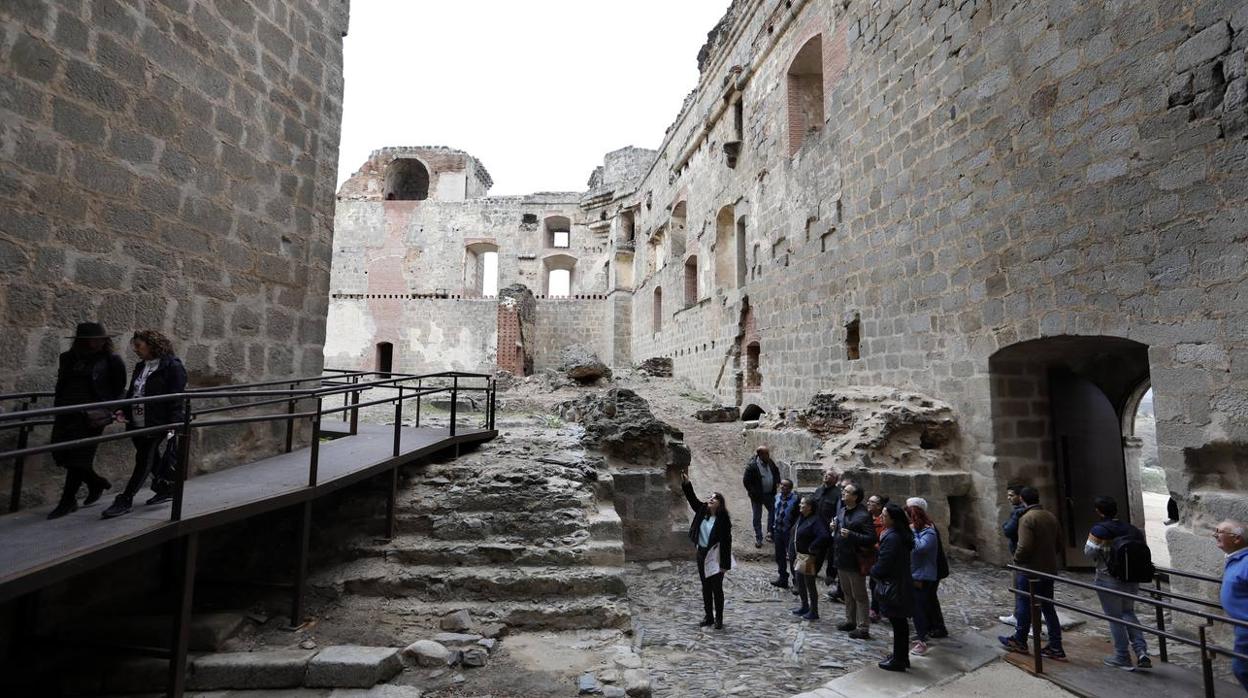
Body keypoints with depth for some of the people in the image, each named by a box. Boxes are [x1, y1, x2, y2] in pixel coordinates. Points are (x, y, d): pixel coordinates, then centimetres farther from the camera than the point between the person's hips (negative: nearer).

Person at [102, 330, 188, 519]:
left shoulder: (172, 366, -10)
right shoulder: (140, 367, 15)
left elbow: (176, 399, -14)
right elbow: (132, 392, 20)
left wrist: (173, 424, -19)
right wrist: (124, 410, 2)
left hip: (158, 426, -8)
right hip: (138, 425, 8)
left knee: (144, 463, -3)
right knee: (156, 461, 16)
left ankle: (125, 500, 3)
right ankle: (166, 489, 30)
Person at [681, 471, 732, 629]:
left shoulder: (723, 519, -17)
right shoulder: (702, 511, -2)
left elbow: (726, 542, -17)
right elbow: (692, 499, -5)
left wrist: (725, 564, -18)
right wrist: (686, 484, -21)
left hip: (715, 557, -6)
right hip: (701, 553, 6)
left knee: (717, 588, 5)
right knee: (705, 588, 15)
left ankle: (719, 619, 20)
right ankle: (708, 616, 28)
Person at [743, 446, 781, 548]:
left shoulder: (770, 462, -2)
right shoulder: (752, 465, -22)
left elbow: (776, 471, 18)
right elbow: (746, 481, -18)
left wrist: (777, 481, 3)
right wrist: (753, 492, -20)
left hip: (769, 494, 6)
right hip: (757, 496, -6)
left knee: (773, 512, 16)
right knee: (757, 517, 6)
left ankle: (770, 532, 37)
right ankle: (758, 538, 19)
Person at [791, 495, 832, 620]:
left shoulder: (815, 521, -23)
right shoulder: (802, 519, 6)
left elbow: (824, 536, -36)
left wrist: (812, 548, -24)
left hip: (808, 558, -9)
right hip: (799, 556, 10)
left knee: (810, 585, 3)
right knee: (799, 582, 20)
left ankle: (814, 612, 17)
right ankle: (805, 606, 36)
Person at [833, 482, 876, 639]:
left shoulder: (863, 515, -19)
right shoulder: (842, 511, 7)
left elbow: (871, 538, -23)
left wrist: (851, 535, -30)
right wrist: (834, 529, 1)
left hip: (854, 561, -8)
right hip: (841, 559, 8)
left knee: (859, 596, 4)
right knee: (847, 593, 21)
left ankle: (863, 628, 14)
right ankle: (850, 621, 34)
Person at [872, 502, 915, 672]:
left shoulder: (891, 538, -25)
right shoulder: (902, 535, 4)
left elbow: (882, 566, -23)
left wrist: (872, 570, -4)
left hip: (892, 588, -9)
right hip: (901, 586, 9)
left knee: (897, 623, 3)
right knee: (901, 623, 19)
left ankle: (898, 661, 16)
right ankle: (902, 656, 32)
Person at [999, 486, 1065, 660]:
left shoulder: (1027, 518, -21)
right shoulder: (1051, 516, 5)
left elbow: (1024, 546, -25)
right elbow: (1059, 543, 13)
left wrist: (1016, 559, -8)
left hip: (1030, 570, -7)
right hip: (1049, 569, 7)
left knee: (1025, 606, 8)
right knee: (1048, 607, 15)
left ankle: (1019, 641, 22)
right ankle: (1055, 648, 18)